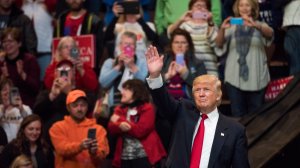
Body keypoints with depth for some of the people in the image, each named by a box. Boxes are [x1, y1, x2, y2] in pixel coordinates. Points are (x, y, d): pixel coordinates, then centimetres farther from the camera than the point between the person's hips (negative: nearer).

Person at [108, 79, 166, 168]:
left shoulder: (147, 108, -2)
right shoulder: (120, 109, 17)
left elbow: (140, 130, -14)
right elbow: (111, 128, 2)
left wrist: (120, 120, -7)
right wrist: (120, 126, -22)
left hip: (143, 156, -6)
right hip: (125, 157, 6)